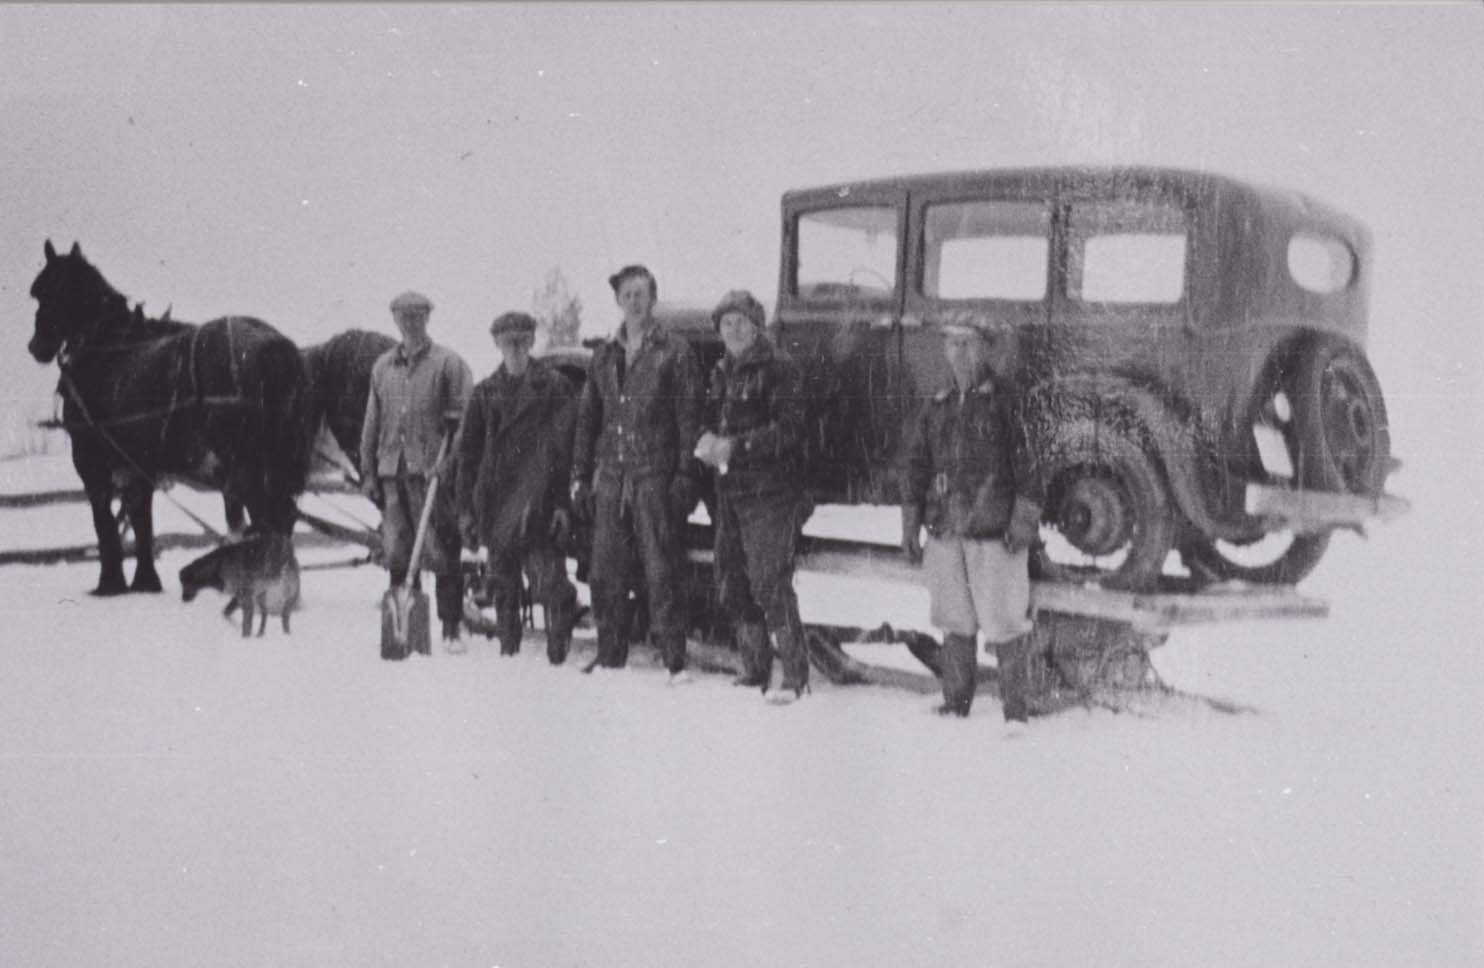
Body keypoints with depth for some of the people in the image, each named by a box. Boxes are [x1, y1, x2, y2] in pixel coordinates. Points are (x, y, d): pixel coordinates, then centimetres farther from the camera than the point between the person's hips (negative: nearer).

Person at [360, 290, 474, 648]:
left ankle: (451, 629, 2)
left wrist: (449, 463, -13)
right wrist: (368, 472, 12)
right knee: (396, 555, 3)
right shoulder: (382, 366, 15)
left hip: (432, 471, -4)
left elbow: (464, 418, -3)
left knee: (442, 554, -4)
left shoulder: (448, 362, 2)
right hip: (392, 472, 4)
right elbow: (372, 422, 18)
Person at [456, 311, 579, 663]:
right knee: (502, 584, 9)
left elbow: (566, 447, -2)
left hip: (538, 497, -4)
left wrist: (562, 502, -10)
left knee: (548, 578, -13)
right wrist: (466, 508, 8)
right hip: (496, 499, 4)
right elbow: (468, 452, 14)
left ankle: (558, 653, -6)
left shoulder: (554, 386, 3)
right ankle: (508, 651, 19)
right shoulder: (485, 391, 13)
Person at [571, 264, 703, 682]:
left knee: (660, 570, -6)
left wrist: (685, 475, -10)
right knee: (606, 572, 6)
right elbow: (587, 418, 18)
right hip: (610, 476, 5)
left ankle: (675, 659, -1)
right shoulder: (604, 356, 15)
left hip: (655, 475, -5)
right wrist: (580, 475, 13)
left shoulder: (674, 352, 1)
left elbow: (689, 417, -3)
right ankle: (610, 655, 16)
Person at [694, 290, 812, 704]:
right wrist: (706, 440, -2)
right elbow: (711, 419, 22)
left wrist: (736, 446, -23)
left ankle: (792, 673, -6)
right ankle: (755, 668, 22)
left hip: (770, 491, -8)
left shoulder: (779, 369, -8)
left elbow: (789, 429, -16)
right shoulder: (722, 371, 16)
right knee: (732, 584, 11)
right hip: (729, 491, 8)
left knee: (770, 582, -12)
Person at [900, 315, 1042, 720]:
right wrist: (910, 526, 13)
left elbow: (1029, 463, -5)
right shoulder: (937, 408, 13)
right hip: (946, 532, 5)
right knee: (955, 622, 11)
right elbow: (915, 466, 17)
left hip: (995, 532, -5)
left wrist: (1024, 519, -11)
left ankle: (1015, 710, 6)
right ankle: (956, 703, 20)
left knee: (1005, 623, -2)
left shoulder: (1005, 401, -1)